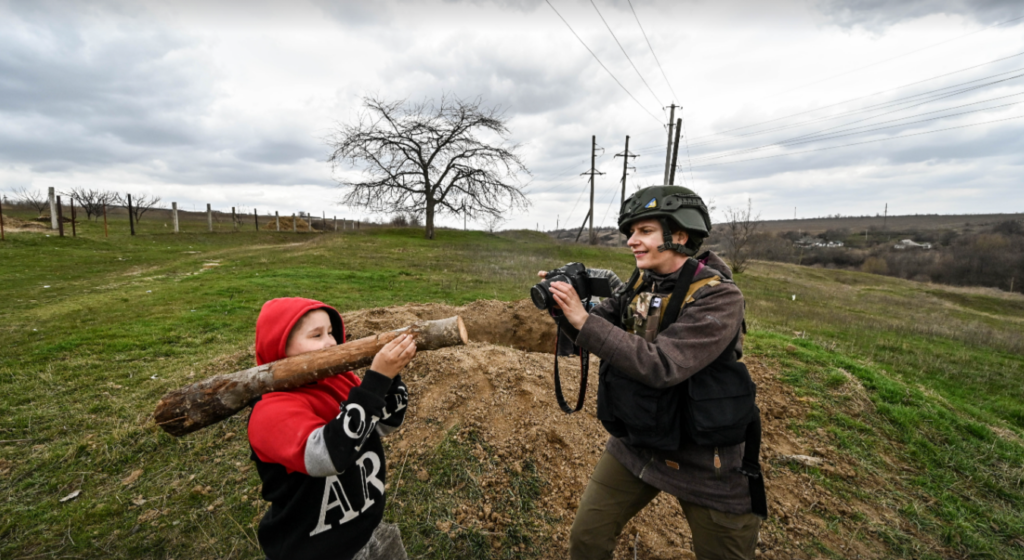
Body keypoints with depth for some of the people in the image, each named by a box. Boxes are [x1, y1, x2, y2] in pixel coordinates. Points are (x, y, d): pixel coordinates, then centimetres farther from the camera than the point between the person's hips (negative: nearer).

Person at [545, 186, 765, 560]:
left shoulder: (717, 296, -22)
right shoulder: (640, 283, -2)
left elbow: (661, 365, -32)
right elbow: (598, 327, -2)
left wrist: (583, 320, -35)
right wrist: (564, 302, -22)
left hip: (702, 459, -5)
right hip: (634, 442, 5)